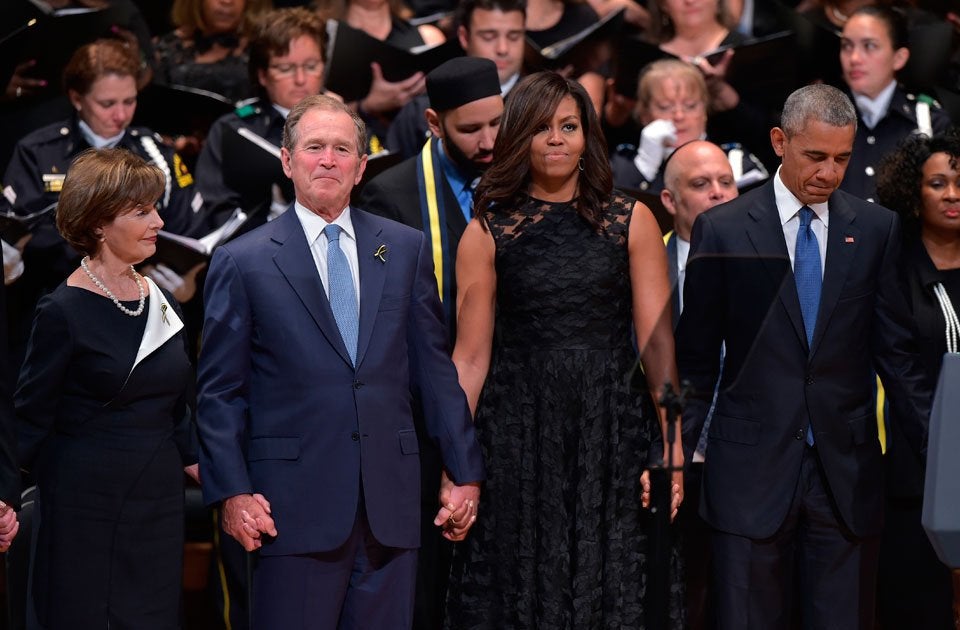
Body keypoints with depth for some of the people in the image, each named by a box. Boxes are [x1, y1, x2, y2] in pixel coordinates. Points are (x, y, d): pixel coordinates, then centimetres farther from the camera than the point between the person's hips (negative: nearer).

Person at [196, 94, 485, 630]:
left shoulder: (407, 249, 11)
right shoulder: (243, 263, 3)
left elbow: (434, 368, 12)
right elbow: (221, 392, 2)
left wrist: (465, 471, 9)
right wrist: (232, 492, -6)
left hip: (390, 501, 3)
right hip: (294, 503, -3)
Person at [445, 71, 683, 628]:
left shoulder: (632, 222, 5)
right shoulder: (488, 231, 4)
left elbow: (658, 343, 0)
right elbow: (471, 357, 2)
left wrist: (672, 449, -9)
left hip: (612, 435, 0)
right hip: (516, 441, 0)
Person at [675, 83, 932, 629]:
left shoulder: (877, 229, 7)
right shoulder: (723, 230, 2)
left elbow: (894, 351, 8)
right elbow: (697, 361, 5)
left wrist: (938, 447, 1)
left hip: (848, 473, 2)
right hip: (752, 471, -1)